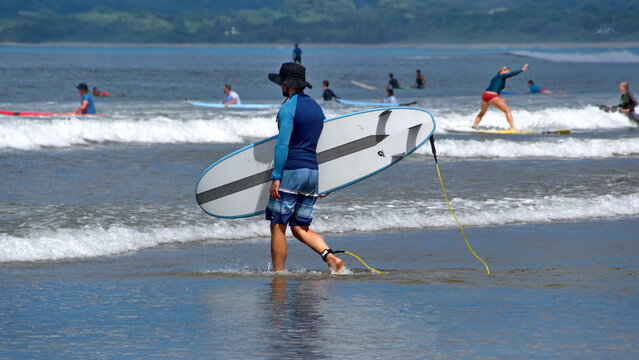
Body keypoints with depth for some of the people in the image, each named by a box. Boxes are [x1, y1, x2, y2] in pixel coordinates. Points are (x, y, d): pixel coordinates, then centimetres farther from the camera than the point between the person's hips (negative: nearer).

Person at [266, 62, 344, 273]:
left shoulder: (288, 107, -9)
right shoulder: (316, 107, 16)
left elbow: (282, 145, -15)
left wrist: (276, 177, -16)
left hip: (291, 171, -8)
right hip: (313, 172, 8)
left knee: (278, 227, 0)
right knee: (300, 228, 10)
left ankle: (278, 273, 1)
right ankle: (331, 258, -10)